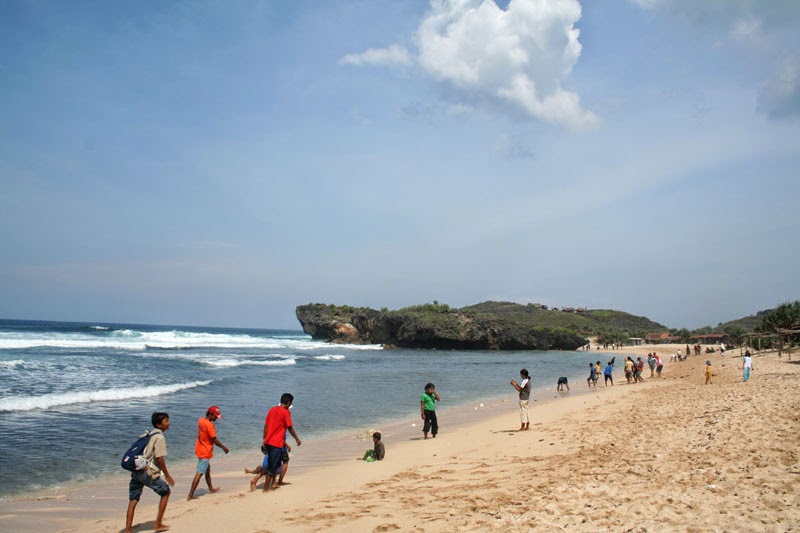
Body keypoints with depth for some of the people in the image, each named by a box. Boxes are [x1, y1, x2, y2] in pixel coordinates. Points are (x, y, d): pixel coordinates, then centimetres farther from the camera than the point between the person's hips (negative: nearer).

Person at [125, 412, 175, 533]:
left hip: (136, 471, 7)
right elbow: (159, 458, -16)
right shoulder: (159, 437, -9)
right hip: (148, 473, -7)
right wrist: (167, 475, -9)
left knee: (133, 500, 9)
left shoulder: (146, 435, 17)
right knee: (165, 492, 12)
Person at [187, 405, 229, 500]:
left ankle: (211, 489, 38)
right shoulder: (209, 425, -24)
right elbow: (215, 440, -19)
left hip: (200, 449, 9)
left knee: (207, 469, 23)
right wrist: (224, 447, -7)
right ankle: (190, 495, -4)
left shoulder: (200, 420, 1)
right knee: (199, 473, -5)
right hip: (205, 452, -9)